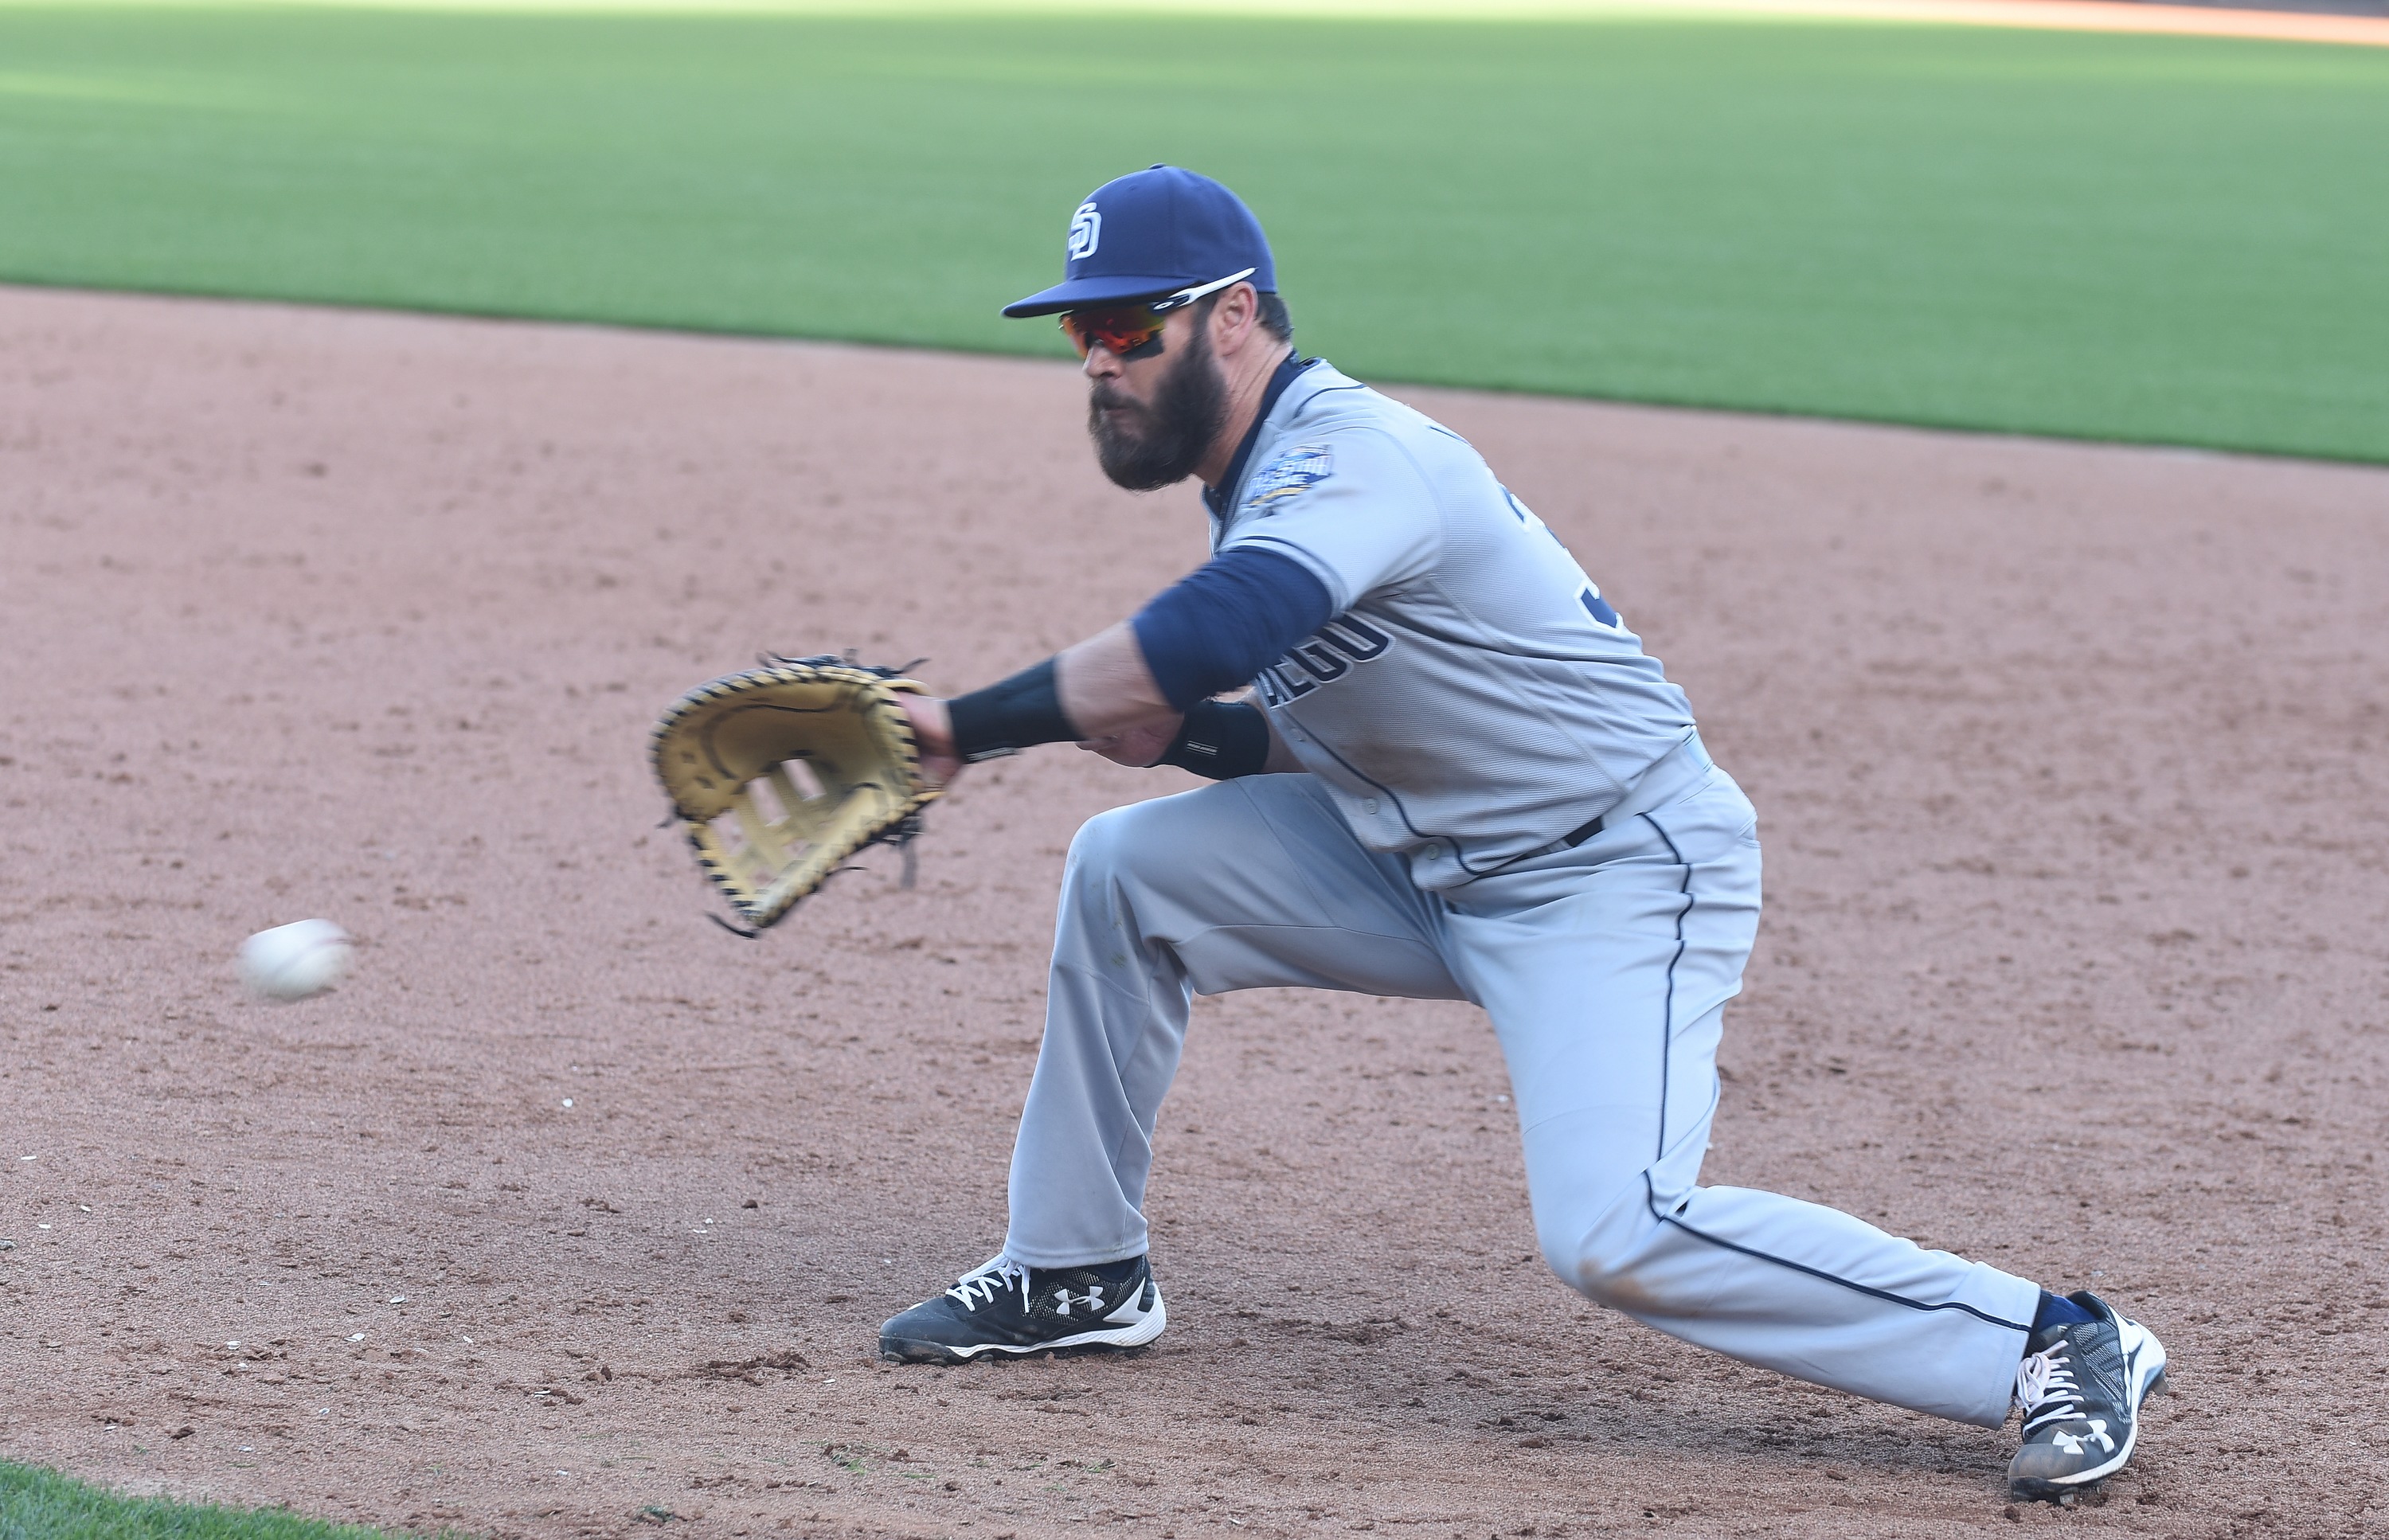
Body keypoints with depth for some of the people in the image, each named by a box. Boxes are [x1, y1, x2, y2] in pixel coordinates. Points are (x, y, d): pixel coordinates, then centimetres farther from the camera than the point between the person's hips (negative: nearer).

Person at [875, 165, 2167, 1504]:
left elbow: (1198, 643, -40)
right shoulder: (1268, 479, 9)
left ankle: (2054, 1342, -16)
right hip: (1429, 865, 10)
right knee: (1128, 867, 3)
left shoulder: (1351, 454, -23)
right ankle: (1079, 1276, 17)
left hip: (1618, 877, -10)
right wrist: (1187, 731, -5)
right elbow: (1323, 731, 14)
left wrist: (965, 728, -32)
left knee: (1613, 1235, -26)